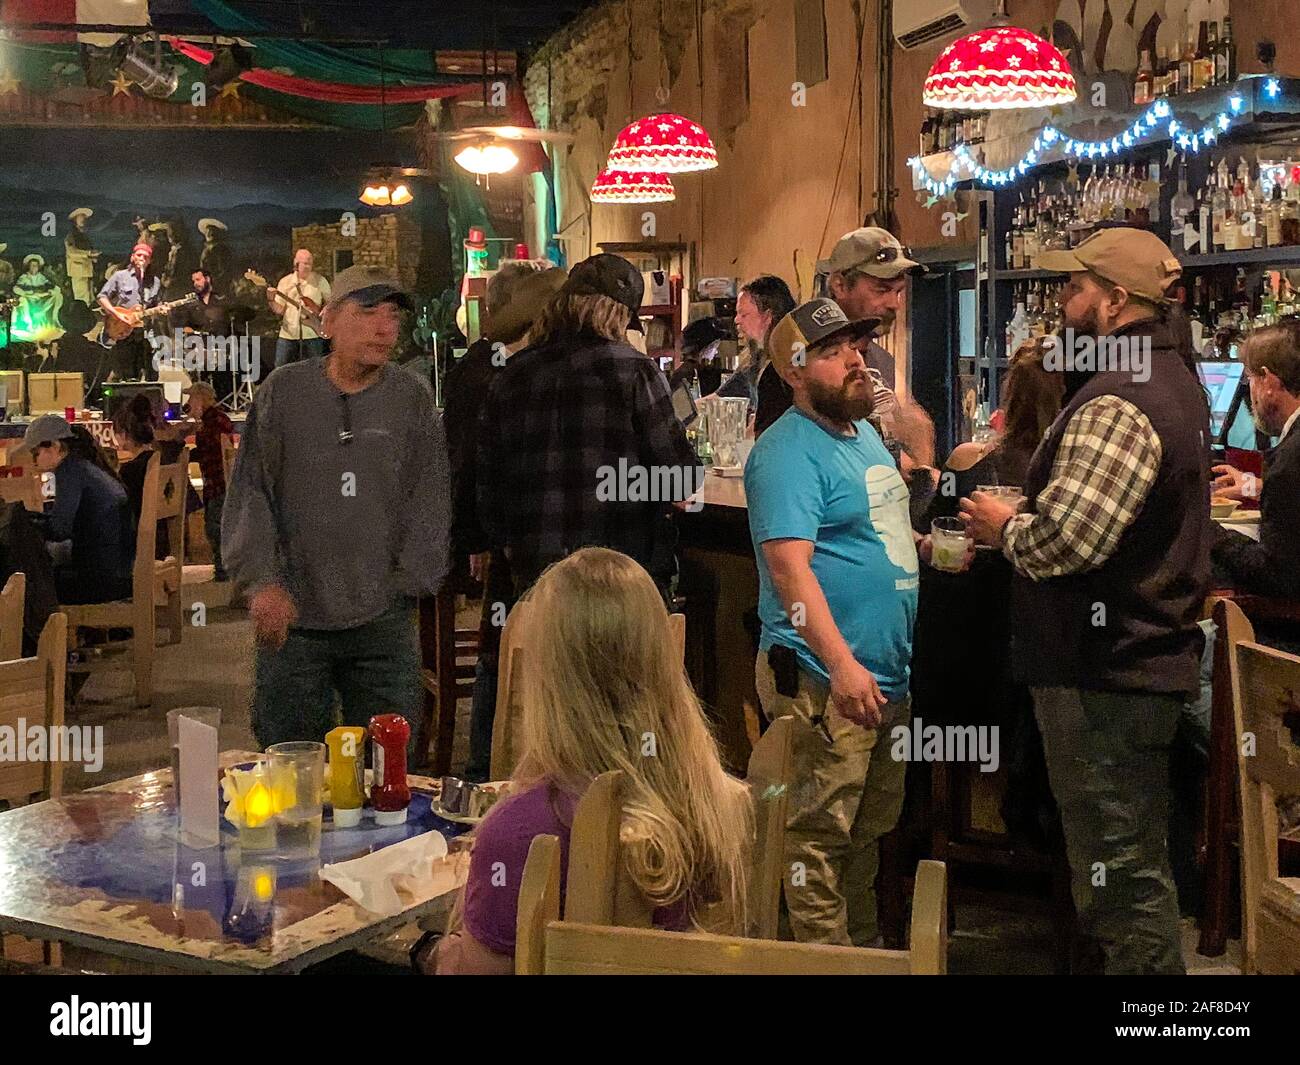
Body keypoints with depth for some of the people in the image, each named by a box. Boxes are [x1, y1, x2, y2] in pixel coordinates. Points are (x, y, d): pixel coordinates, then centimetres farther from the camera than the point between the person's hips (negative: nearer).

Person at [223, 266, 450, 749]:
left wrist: (410, 579, 1)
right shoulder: (284, 391, 3)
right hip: (292, 618, 0)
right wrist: (262, 581, -7)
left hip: (384, 621, 1)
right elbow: (248, 492, 2)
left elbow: (431, 500, 7)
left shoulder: (413, 398, 4)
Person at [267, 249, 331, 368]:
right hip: (287, 335, 1)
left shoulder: (320, 281, 1)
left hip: (312, 334, -1)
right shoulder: (285, 282, 3)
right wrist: (271, 300, -18)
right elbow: (279, 310, 2)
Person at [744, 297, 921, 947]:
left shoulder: (865, 433, 14)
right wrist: (842, 665, -33)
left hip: (889, 675, 10)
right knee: (821, 838, 0)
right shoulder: (787, 451, -16)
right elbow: (789, 564, -26)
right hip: (824, 679, -10)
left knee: (871, 830, 21)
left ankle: (865, 947, 36)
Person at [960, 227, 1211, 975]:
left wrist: (1006, 529, -9)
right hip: (1151, 657, 11)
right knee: (1139, 861, 22)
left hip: (1103, 674, -11)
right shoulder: (1172, 381, 15)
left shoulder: (1115, 402, -21)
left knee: (1122, 876, -2)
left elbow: (1067, 538, -30)